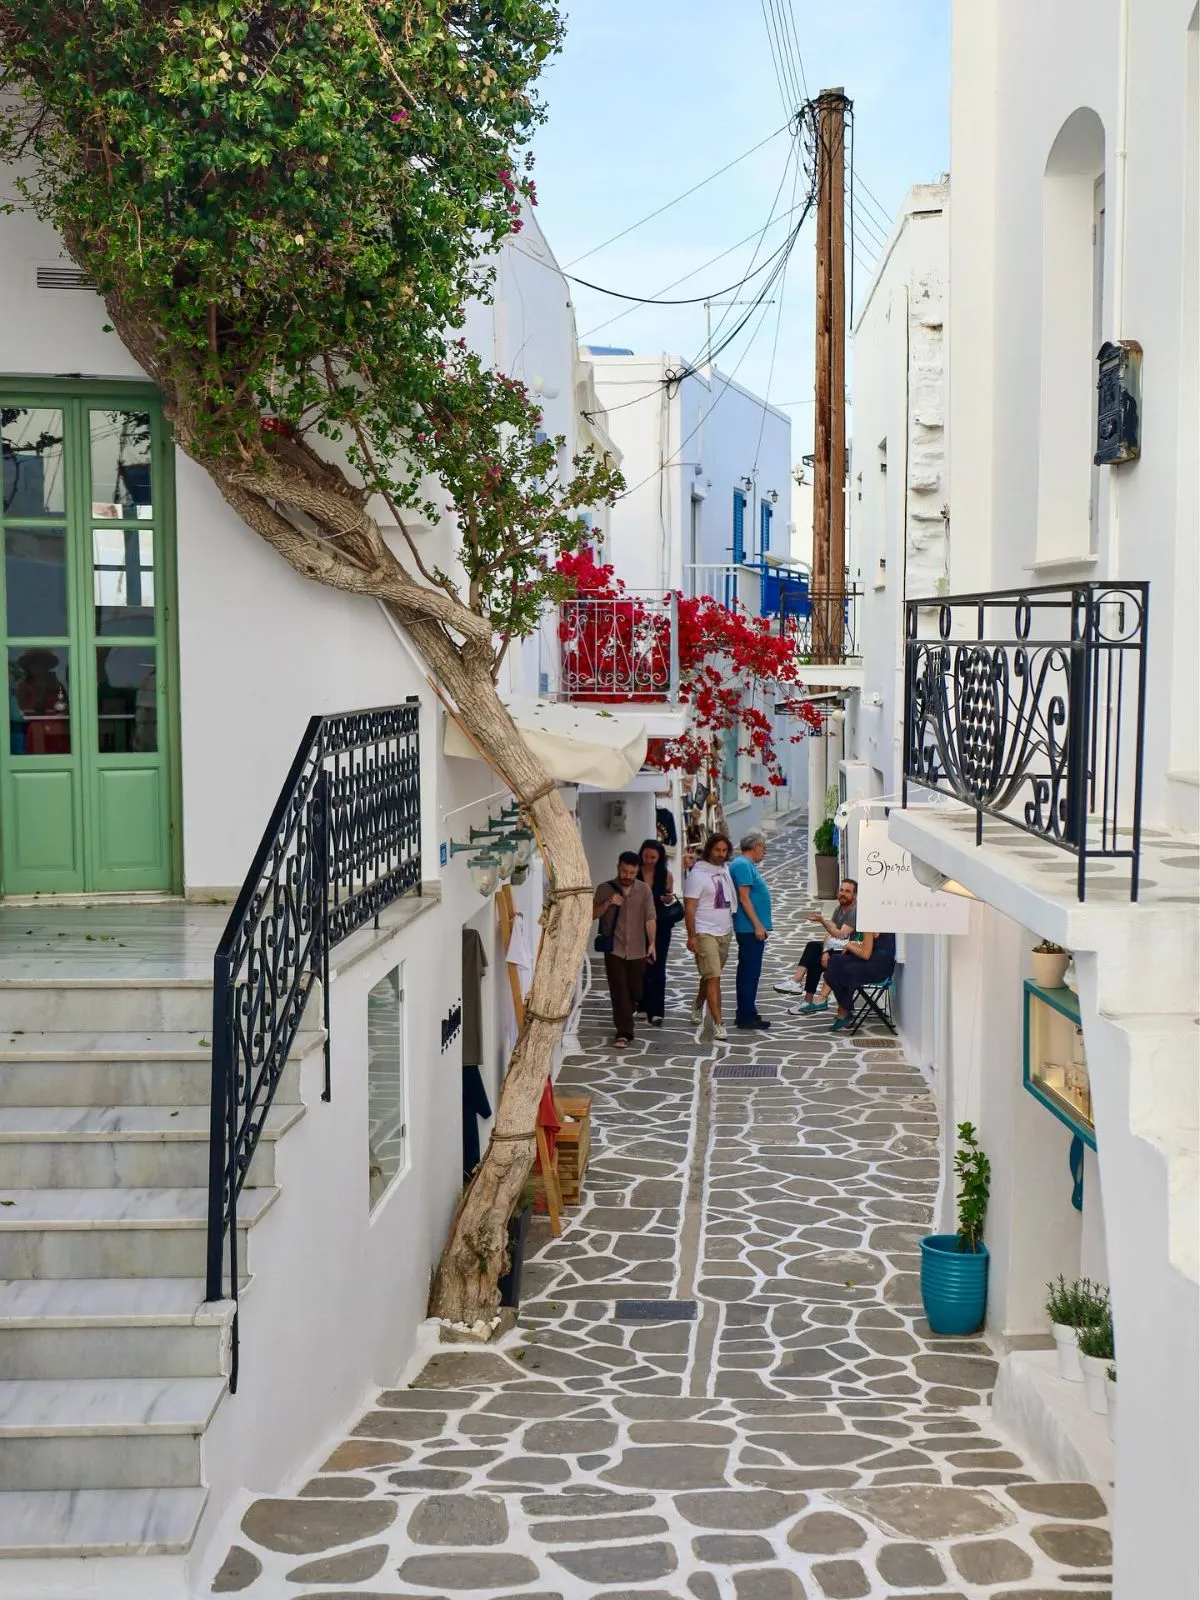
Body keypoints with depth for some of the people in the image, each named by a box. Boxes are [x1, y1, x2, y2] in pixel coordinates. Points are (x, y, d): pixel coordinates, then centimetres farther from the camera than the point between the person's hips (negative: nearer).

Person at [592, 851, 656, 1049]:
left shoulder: (644, 890, 1)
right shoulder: (605, 889, 0)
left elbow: (649, 919, -2)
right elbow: (593, 914, -1)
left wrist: (652, 943, -11)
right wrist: (608, 903, -18)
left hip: (637, 950, 1)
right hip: (614, 949, -1)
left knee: (635, 990, 11)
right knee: (619, 992, -6)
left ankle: (627, 1014, 42)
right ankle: (624, 1032, -3)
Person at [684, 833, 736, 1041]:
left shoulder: (726, 870, 10)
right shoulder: (697, 874, -11)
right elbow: (689, 907, -13)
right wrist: (691, 936, -18)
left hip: (725, 932, 7)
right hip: (705, 933, -7)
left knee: (711, 975, 17)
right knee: (713, 977, -11)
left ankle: (698, 1007, 38)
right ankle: (718, 1024, -11)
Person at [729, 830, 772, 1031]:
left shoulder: (748, 865, 17)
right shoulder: (743, 865, -14)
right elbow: (744, 897, -20)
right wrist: (758, 925, -21)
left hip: (751, 929, 11)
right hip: (750, 929, -11)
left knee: (748, 971, 14)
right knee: (750, 972, -8)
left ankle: (745, 1014, 19)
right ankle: (747, 1016, -5)